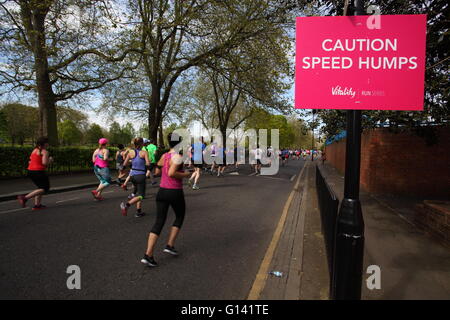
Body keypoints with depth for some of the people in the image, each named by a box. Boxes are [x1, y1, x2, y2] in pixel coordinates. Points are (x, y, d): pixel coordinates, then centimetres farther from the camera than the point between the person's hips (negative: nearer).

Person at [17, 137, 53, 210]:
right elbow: (45, 163, -20)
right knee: (45, 189, 0)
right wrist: (50, 160, -1)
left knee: (41, 187, 19)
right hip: (39, 172, -9)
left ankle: (37, 205, 16)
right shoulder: (45, 152, -10)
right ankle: (25, 197, -11)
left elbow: (30, 162, 20)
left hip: (30, 171, 9)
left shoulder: (34, 150, 17)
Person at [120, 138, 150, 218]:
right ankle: (127, 204, -23)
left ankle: (139, 211, 21)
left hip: (132, 175, 6)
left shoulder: (131, 152, 3)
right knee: (141, 195, 0)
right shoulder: (144, 152, -9)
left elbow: (125, 163, 7)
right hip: (141, 175, -6)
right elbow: (148, 164, -17)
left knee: (138, 192, 21)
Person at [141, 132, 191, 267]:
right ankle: (170, 245, 19)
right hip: (175, 193, -6)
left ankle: (148, 255, 0)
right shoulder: (178, 157, -15)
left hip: (162, 191, 6)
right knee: (179, 217, 21)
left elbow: (157, 172, 18)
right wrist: (185, 174, -12)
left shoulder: (164, 156, 7)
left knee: (159, 222, 7)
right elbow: (171, 173, -27)